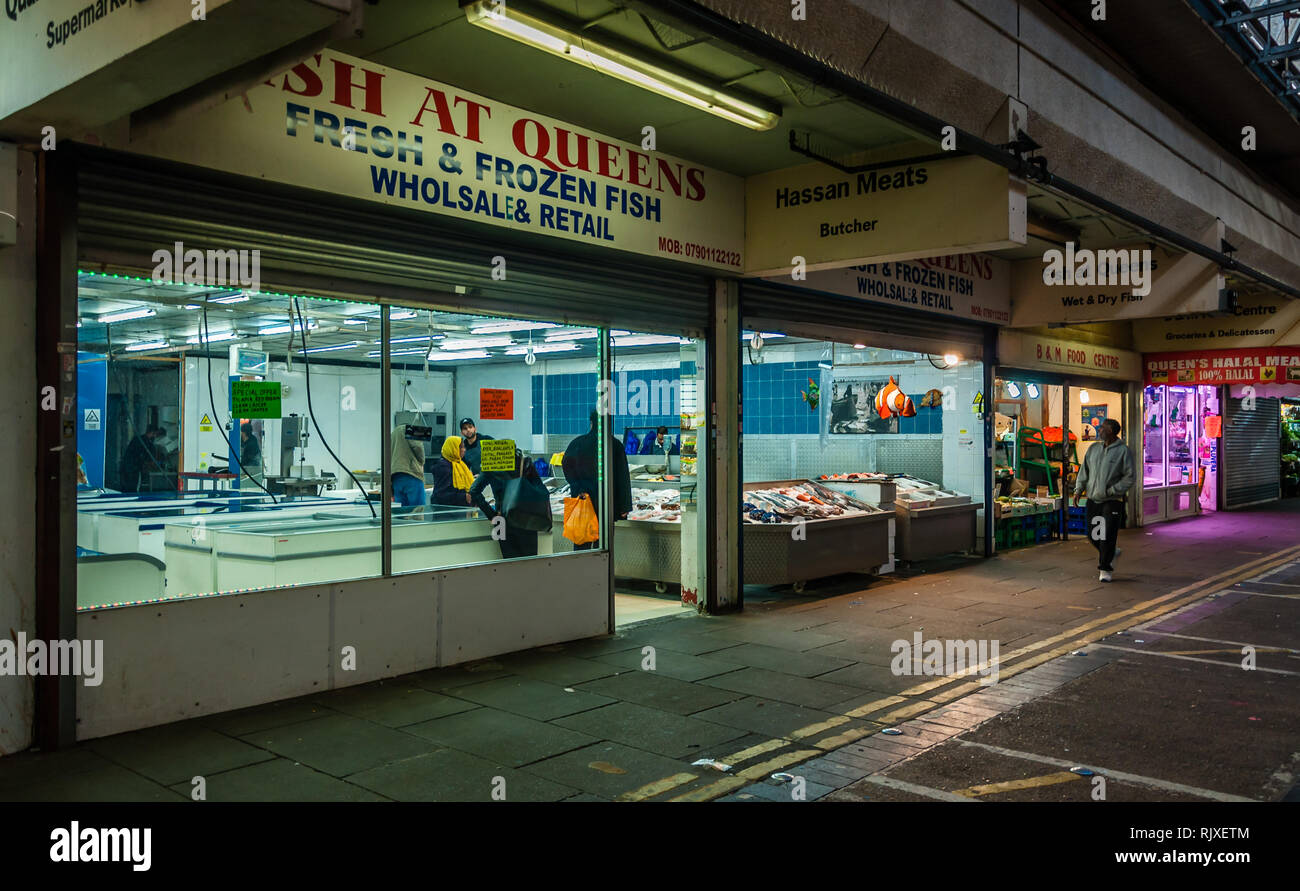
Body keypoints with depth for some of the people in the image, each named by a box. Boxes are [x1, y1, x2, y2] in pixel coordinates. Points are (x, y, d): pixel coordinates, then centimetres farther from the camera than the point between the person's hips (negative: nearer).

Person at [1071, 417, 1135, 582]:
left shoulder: (1123, 451, -7)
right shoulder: (1093, 448, 8)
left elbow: (1129, 477, -8)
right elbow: (1084, 470, 11)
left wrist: (1110, 491, -15)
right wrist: (1079, 489, -1)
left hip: (1112, 501, -5)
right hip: (1093, 500, 5)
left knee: (1108, 536, -7)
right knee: (1093, 535, 7)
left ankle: (1105, 569, 5)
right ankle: (1112, 553, 34)